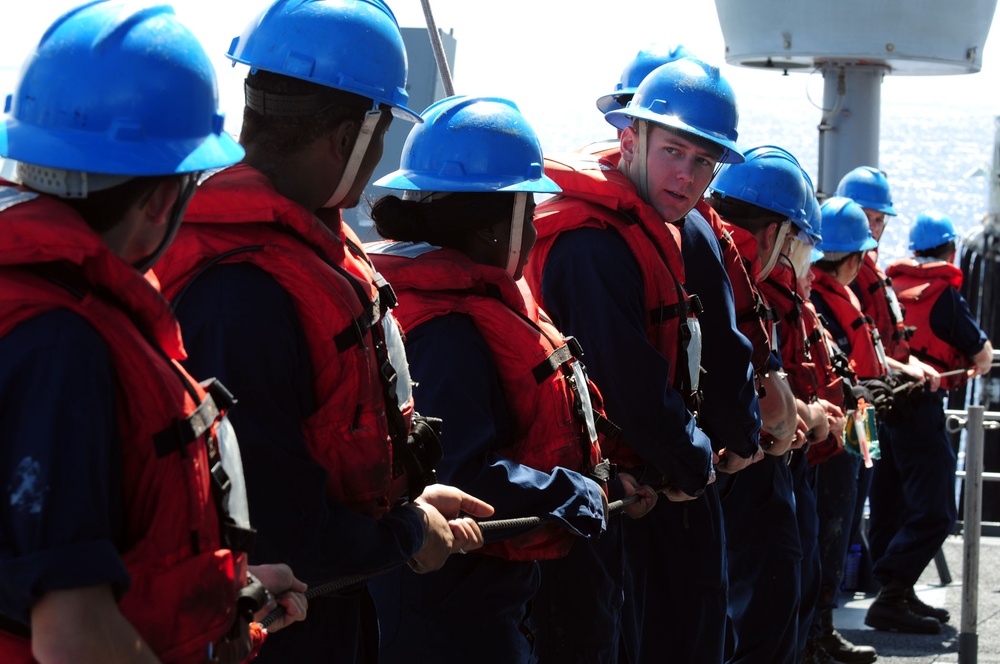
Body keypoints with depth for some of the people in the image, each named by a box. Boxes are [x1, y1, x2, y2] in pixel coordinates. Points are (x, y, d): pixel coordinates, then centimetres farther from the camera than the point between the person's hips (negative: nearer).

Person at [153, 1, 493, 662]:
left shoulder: (324, 247, 7)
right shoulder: (243, 289, -27)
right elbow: (265, 517, -27)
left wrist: (413, 499, 8)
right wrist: (408, 534, -14)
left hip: (334, 607, 10)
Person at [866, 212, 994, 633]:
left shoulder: (892, 285, 9)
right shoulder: (944, 294, -9)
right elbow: (982, 355, -1)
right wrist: (979, 363, 22)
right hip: (919, 405, -8)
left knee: (891, 505, 13)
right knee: (934, 512, -8)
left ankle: (899, 595, 19)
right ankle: (891, 599, -15)